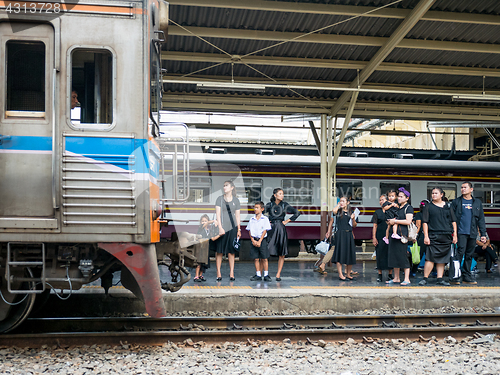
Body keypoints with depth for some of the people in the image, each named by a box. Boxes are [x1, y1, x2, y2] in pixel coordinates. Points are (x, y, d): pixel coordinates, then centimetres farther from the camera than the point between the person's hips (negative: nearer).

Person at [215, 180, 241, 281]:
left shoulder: (236, 200, 10)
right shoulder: (220, 199, 4)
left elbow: (237, 216, 12)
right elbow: (218, 214, -3)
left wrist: (238, 229, 7)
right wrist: (220, 227, -13)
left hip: (232, 227, 1)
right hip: (222, 227, -1)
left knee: (231, 251, 2)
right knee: (220, 250, -2)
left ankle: (231, 273, 5)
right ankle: (218, 273, 4)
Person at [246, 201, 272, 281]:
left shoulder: (265, 219, -1)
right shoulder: (252, 219, 9)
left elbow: (265, 231, -6)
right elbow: (249, 231, 8)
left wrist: (259, 241, -12)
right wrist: (253, 240, -6)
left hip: (262, 240, -3)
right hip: (254, 240, 3)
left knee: (264, 258, -2)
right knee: (256, 258, 3)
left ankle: (266, 275, 3)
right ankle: (258, 275, 9)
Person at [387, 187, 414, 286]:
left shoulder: (408, 208, -3)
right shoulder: (397, 208, 20)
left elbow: (408, 221, -15)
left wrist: (395, 221, -11)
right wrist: (390, 221, 10)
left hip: (403, 234, -8)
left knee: (403, 256, -8)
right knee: (394, 255, 6)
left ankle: (407, 279, -3)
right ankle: (396, 278, 14)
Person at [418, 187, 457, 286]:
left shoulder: (448, 206, 13)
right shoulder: (428, 207, 6)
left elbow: (453, 221, 15)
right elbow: (425, 222, 1)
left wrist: (454, 235, 7)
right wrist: (426, 236, -8)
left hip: (446, 237, 3)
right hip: (433, 236, -3)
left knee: (442, 259, 6)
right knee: (431, 258, -11)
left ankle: (440, 279, 11)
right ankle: (425, 278, -6)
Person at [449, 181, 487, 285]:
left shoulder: (477, 202, 14)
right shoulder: (456, 202, 6)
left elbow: (481, 219, 14)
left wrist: (483, 234, 8)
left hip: (472, 233, 3)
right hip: (460, 233, -3)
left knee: (469, 255, 7)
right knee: (459, 253, -12)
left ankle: (467, 277, 15)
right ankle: (454, 277, -11)